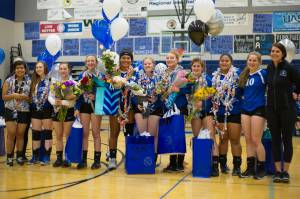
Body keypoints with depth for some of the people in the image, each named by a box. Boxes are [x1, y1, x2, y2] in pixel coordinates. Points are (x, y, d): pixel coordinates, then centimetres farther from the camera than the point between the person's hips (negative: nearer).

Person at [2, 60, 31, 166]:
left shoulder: (29, 82, 4)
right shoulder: (9, 81, 1)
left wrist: (25, 97, -13)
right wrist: (13, 95, -17)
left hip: (24, 111, 1)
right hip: (10, 110, -1)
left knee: (20, 134, 6)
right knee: (11, 134, -5)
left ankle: (19, 156, 18)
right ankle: (9, 157, 6)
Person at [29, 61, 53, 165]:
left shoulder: (50, 80, -3)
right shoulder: (34, 81, 12)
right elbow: (31, 96, 15)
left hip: (47, 109, -5)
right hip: (35, 110, 5)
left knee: (47, 133, 1)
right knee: (35, 133, 6)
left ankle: (47, 157, 7)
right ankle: (35, 156, 14)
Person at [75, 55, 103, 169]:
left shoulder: (101, 76, 0)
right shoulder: (82, 76, 9)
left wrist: (95, 96, -19)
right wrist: (77, 108, 0)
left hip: (96, 105, -3)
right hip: (84, 105, 3)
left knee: (96, 133, 0)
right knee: (84, 133, 4)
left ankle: (97, 160, 6)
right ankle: (83, 159, 10)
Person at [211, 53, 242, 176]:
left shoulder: (237, 74, -3)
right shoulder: (215, 76, 10)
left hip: (234, 111, -4)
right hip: (220, 112, 4)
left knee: (235, 139, 1)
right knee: (223, 139, 11)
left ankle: (237, 166, 9)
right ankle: (223, 164, 21)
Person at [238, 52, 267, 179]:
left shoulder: (263, 74, -7)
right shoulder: (244, 75, 12)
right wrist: (243, 97, 6)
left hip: (258, 109, -6)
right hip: (245, 109, 6)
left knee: (256, 140, -5)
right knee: (248, 140, 7)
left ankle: (261, 168, 9)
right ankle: (250, 167, 16)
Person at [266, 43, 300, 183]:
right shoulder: (268, 68, 4)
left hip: (287, 109, -4)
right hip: (272, 109, 4)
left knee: (287, 140, 3)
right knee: (275, 140, 6)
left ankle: (285, 171, 12)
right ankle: (277, 171, 14)